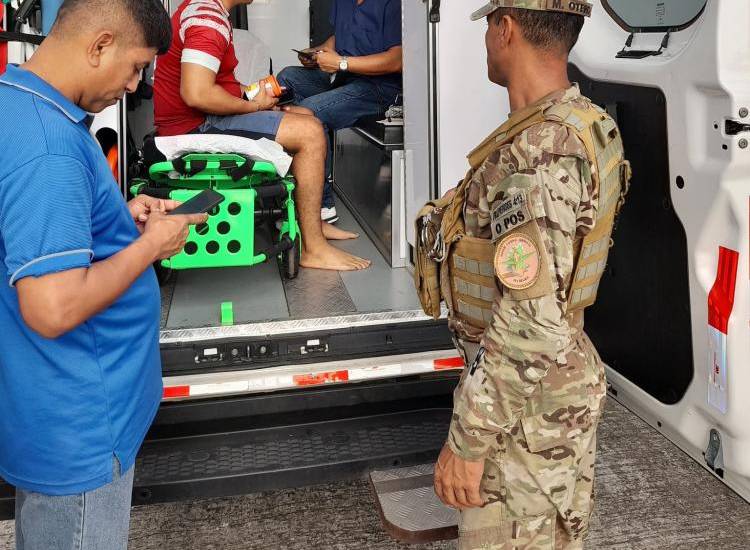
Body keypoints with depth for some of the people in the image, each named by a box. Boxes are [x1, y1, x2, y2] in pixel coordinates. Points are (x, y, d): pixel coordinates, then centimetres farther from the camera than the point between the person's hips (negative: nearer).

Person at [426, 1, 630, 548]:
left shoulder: (538, 155, -28)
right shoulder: (588, 127, 4)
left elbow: (530, 324, -31)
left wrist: (467, 441, -23)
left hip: (524, 403, -9)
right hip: (566, 378, 9)